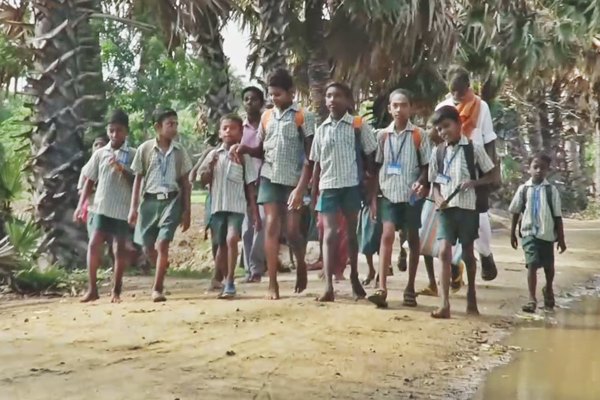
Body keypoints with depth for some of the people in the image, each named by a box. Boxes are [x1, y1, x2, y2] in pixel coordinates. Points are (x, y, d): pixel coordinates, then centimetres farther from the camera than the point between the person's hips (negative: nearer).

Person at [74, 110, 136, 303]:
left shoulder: (133, 155, 1)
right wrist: (81, 205, 6)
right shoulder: (100, 153, 8)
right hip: (102, 207, 2)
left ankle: (116, 291, 13)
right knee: (94, 244, -9)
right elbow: (89, 181, 12)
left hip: (123, 209, -2)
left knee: (120, 249, 3)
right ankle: (92, 289, 1)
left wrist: (122, 169, -16)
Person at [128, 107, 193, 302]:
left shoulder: (179, 151, 4)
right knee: (148, 247, 5)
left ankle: (157, 289, -4)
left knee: (162, 244, -13)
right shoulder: (145, 149, 1)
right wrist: (133, 207, 1)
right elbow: (138, 179, 5)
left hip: (171, 200, -1)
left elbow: (185, 182, 7)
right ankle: (163, 267, 35)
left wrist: (186, 211, 3)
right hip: (149, 200, 1)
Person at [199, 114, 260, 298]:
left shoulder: (244, 157, 1)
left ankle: (230, 283, -17)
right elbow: (203, 181, 7)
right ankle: (219, 280, 27)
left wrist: (255, 213, -1)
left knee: (231, 239, -22)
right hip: (217, 206, 3)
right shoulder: (213, 155, 7)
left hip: (237, 207, -3)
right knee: (221, 244, 11)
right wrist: (210, 166, -11)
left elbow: (250, 187, 2)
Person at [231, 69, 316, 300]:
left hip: (293, 180, -3)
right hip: (269, 178, 3)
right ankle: (272, 284, -3)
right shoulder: (266, 117, 10)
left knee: (292, 230, -4)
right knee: (271, 227, -5)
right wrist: (244, 149, -4)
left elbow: (310, 157, -8)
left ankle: (301, 265, 27)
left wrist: (301, 188, -17)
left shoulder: (303, 117, -5)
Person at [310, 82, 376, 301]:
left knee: (352, 232, 9)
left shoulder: (359, 126, -1)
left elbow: (370, 158, 2)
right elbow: (317, 163, 12)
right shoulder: (322, 129, 9)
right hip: (328, 186, 2)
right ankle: (328, 286, -11)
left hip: (352, 185, -2)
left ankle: (354, 277, 27)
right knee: (329, 234, -6)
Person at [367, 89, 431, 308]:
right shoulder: (383, 135, 4)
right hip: (389, 193, 1)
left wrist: (421, 183, -17)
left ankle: (410, 288, 17)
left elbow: (426, 165, 2)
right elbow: (376, 167, 9)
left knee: (413, 239, 7)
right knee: (387, 235, -11)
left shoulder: (418, 135, -1)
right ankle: (382, 289, -15)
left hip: (412, 195, -1)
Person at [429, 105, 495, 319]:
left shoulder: (473, 148, -2)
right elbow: (435, 182, 11)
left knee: (468, 253, 10)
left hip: (467, 207, -1)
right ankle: (445, 304, -12)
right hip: (446, 208, 2)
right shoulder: (437, 152, 6)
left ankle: (471, 296, 32)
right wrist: (438, 199, -9)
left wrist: (473, 183, -15)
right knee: (444, 252, -11)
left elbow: (491, 176, 3)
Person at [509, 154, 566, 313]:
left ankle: (548, 290, 44)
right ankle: (532, 299, -13)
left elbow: (557, 216, 0)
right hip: (529, 232, -1)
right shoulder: (524, 189, -1)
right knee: (532, 264, -14)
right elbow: (516, 213, 8)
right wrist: (512, 233, 10)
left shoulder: (551, 190, -4)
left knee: (548, 265, 16)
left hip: (547, 233, 1)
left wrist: (561, 238, 0)